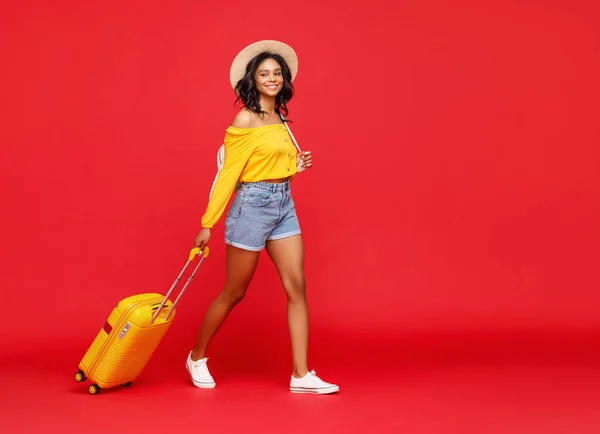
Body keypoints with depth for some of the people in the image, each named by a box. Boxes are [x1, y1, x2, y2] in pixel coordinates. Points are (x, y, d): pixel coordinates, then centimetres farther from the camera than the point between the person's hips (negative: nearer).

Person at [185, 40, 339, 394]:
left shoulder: (280, 117, 11)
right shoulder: (246, 119, -11)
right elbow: (228, 173, -13)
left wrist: (297, 165, 2)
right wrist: (208, 224, -13)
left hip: (284, 205, 7)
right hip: (253, 205, -7)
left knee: (297, 288, -1)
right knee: (234, 293, 4)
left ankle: (301, 374, 2)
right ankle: (197, 357, 26)